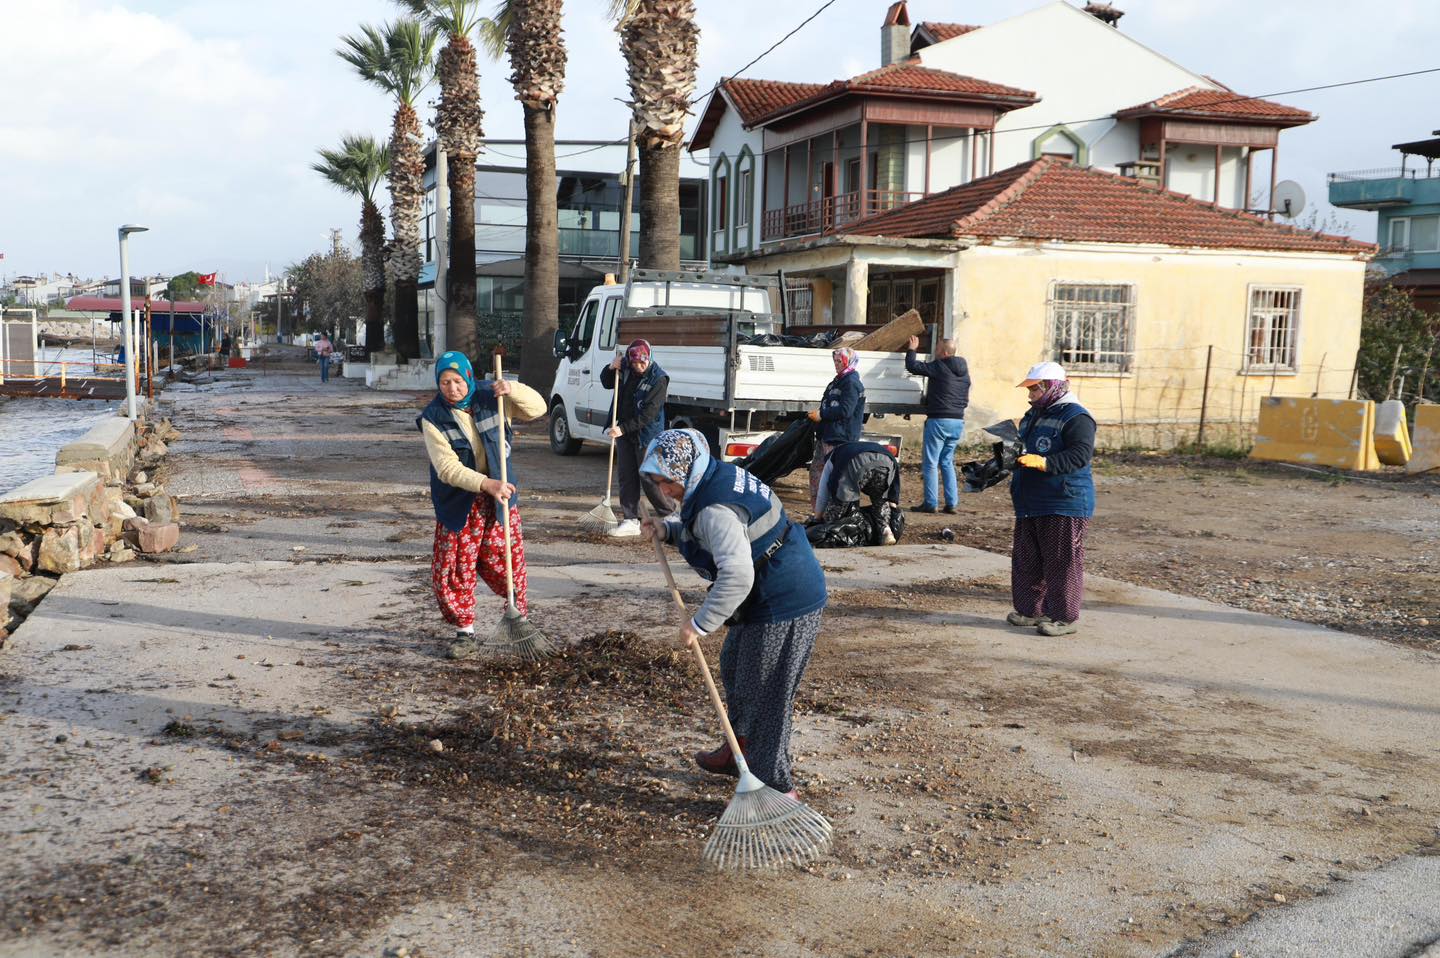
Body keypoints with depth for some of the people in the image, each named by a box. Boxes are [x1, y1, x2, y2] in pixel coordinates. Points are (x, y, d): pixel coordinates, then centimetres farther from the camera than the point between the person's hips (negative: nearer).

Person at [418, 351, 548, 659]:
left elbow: (537, 408, 1)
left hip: (499, 496, 1)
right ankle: (465, 633, 13)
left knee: (506, 559, 3)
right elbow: (447, 467, -20)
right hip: (457, 503, -1)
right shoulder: (433, 419, -12)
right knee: (453, 569, -2)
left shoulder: (489, 399, -3)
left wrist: (513, 389, -18)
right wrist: (486, 484, -32)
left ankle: (518, 611, 30)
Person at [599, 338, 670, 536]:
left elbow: (648, 413, -21)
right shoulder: (625, 369, 2)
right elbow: (606, 383, 18)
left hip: (647, 435, -6)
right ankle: (631, 521, 12)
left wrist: (623, 429, -24)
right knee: (626, 477, 6)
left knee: (649, 479, -3)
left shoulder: (658, 378, -17)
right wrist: (612, 368, -3)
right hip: (624, 432, 6)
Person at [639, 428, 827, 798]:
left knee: (762, 694, -2)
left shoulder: (716, 510, -27)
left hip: (783, 607, -11)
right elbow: (701, 531, 23)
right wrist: (667, 529, 5)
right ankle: (740, 751, 44)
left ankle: (774, 784, 10)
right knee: (734, 669, 26)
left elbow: (737, 575, -35)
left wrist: (701, 623, -27)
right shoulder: (722, 475, 4)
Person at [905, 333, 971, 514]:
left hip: (939, 421, -7)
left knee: (930, 463, -1)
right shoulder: (964, 371, 13)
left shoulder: (938, 367, -11)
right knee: (947, 462, 15)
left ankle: (930, 503, -2)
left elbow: (912, 366, -10)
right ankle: (951, 503, 11)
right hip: (958, 421, 7)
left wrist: (912, 349, 6)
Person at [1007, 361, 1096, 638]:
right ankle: (1030, 609, 25)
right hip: (1030, 504, 9)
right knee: (1027, 560, 14)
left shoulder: (1076, 417, -12)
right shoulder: (1032, 416, 18)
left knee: (1062, 563, -4)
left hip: (1065, 505, -9)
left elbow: (1081, 455, -25)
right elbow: (1022, 450, 30)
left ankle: (1064, 618, 3)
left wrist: (1044, 463, -35)